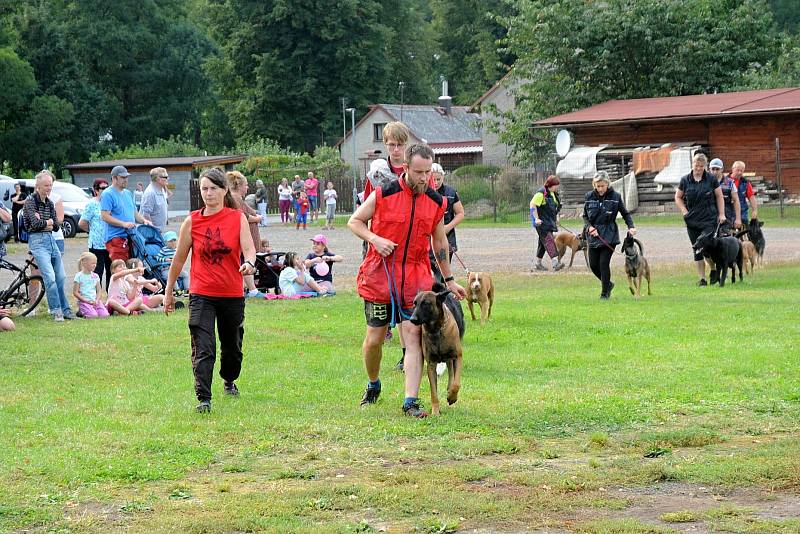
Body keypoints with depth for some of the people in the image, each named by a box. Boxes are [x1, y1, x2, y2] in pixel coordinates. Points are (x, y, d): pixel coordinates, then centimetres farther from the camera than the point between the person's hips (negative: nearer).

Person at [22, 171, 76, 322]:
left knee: (61, 277, 8)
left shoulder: (50, 203, 14)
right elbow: (35, 223, -17)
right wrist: (49, 221, -1)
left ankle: (64, 309, 16)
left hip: (51, 239, 7)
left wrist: (43, 222, -8)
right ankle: (57, 310, -10)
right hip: (37, 240, -7)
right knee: (50, 278, -15)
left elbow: (56, 226, 7)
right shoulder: (30, 201, -6)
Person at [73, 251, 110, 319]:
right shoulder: (79, 276, -5)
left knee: (104, 314, -18)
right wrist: (87, 301, -13)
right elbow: (75, 292, -6)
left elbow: (99, 290, 14)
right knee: (93, 316, -29)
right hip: (84, 301, -5)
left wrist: (97, 300, -6)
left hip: (95, 301, 5)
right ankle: (81, 312, 2)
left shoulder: (95, 276, 12)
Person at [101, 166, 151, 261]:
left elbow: (135, 213, 28)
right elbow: (105, 216, -15)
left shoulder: (128, 193, 21)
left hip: (131, 237, 8)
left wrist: (144, 220, 7)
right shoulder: (108, 194, -6)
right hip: (116, 238, -8)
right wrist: (124, 224, -22)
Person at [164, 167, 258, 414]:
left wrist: (249, 262, -35)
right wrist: (169, 291, 11)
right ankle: (204, 398, -16)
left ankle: (229, 381, 46)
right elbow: (179, 258, 7)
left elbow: (249, 248, -11)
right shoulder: (192, 221, -1)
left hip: (232, 294, 2)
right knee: (203, 349, -14)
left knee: (232, 346, 19)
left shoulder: (238, 218, -1)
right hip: (201, 294, -2)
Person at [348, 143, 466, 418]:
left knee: (414, 337, -9)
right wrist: (374, 239, -16)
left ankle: (411, 401, -10)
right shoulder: (383, 195, -8)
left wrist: (449, 280, 21)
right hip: (380, 274, -2)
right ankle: (373, 385, 32)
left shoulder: (436, 202, 4)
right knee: (374, 338, 5)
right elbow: (354, 222, 3)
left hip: (416, 277, 2)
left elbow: (439, 242, 17)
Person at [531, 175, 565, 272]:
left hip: (550, 221, 9)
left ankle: (538, 264, 24)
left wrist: (556, 218, 18)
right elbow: (533, 205, -20)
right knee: (548, 240, -18)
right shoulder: (542, 193, -16)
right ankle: (555, 263, -29)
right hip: (541, 222, -9)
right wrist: (536, 218, -25)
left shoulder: (553, 194, 12)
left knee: (543, 242, 14)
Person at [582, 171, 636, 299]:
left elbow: (625, 213, 6)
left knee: (604, 263, -9)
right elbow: (585, 215, 11)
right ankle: (608, 284, 29)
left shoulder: (615, 196, -4)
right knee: (593, 264, 3)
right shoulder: (589, 196, 3)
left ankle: (605, 292, 6)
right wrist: (589, 226, -8)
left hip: (609, 236, -3)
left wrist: (631, 226, -9)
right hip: (594, 236, 3)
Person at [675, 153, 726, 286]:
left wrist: (721, 214, 4)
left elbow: (719, 196, 8)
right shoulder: (685, 180, 5)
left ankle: (714, 270, 10)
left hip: (709, 220, -2)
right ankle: (701, 278, 9)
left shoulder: (711, 179, 0)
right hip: (692, 220, 3)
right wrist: (684, 211, 3)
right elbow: (678, 197, 15)